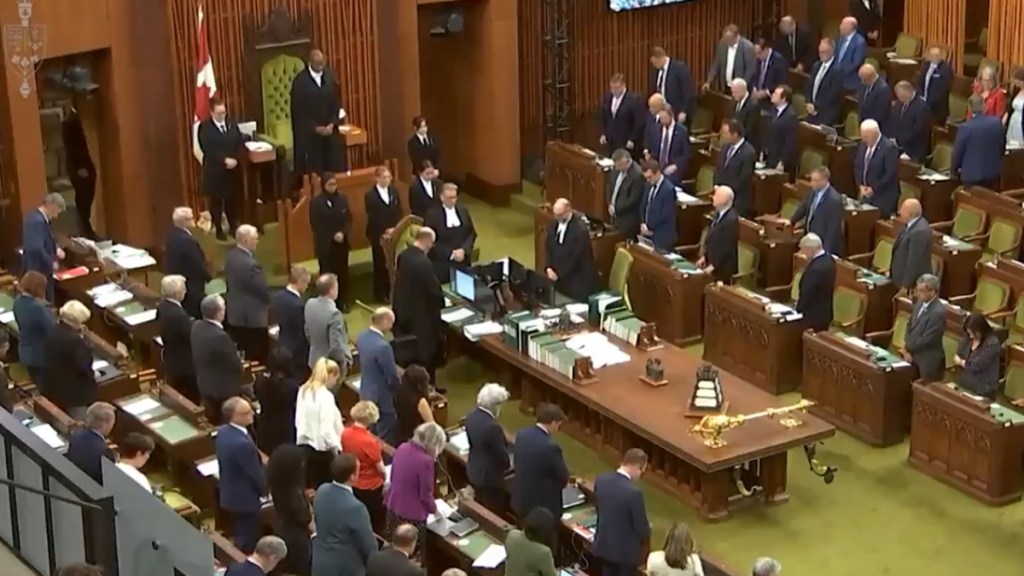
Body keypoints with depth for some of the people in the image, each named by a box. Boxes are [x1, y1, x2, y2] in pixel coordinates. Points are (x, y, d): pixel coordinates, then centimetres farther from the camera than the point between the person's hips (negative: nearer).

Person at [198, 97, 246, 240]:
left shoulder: (232, 125, 6)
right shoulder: (205, 128, -10)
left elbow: (241, 144, 3)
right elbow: (208, 150, -18)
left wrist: (235, 159, -14)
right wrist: (224, 160, -24)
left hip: (233, 168, 4)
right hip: (214, 170, -4)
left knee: (233, 199, 12)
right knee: (216, 200, 5)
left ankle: (233, 226, 26)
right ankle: (219, 230, 14)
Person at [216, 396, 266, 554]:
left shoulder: (222, 432, -5)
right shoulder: (242, 443, -34)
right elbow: (256, 473, -23)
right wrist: (265, 490, -3)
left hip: (228, 496, 9)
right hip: (245, 499, -9)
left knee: (239, 539, 25)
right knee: (247, 544, 8)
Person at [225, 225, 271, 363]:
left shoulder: (231, 255, 0)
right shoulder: (249, 264, -29)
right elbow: (263, 289, -19)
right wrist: (270, 300, 2)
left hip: (236, 314, 9)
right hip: (252, 316, -9)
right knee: (256, 356, 2)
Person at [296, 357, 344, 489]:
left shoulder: (303, 391, 4)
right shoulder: (325, 396, -18)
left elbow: (299, 420, 10)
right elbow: (327, 429, -21)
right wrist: (336, 450, -10)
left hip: (304, 446, 7)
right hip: (322, 449, -7)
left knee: (311, 488, 12)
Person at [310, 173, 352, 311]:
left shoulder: (343, 199, 1)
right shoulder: (316, 202, -9)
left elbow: (349, 219, 4)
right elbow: (316, 225, -8)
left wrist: (343, 233, -14)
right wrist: (332, 236, -14)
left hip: (342, 242, 3)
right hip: (325, 244, -3)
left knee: (342, 271, 9)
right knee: (327, 273, 0)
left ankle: (343, 302, 22)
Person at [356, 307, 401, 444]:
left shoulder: (362, 337, -2)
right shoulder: (383, 346, -30)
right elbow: (392, 378, -22)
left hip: (366, 393, 9)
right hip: (381, 398, -9)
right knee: (387, 441, 3)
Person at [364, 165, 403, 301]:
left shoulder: (394, 192, 6)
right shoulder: (370, 195, -9)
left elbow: (399, 212, 5)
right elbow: (372, 218, -12)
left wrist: (394, 228, -9)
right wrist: (384, 231, -16)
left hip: (393, 233, 4)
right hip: (378, 235, -4)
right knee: (380, 264, 3)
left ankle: (391, 291, 17)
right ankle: (380, 293, 13)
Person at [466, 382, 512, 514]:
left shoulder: (471, 416, -6)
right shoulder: (493, 426, -32)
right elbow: (502, 456, -21)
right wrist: (508, 465, 2)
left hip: (474, 471, 9)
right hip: (490, 476, -9)